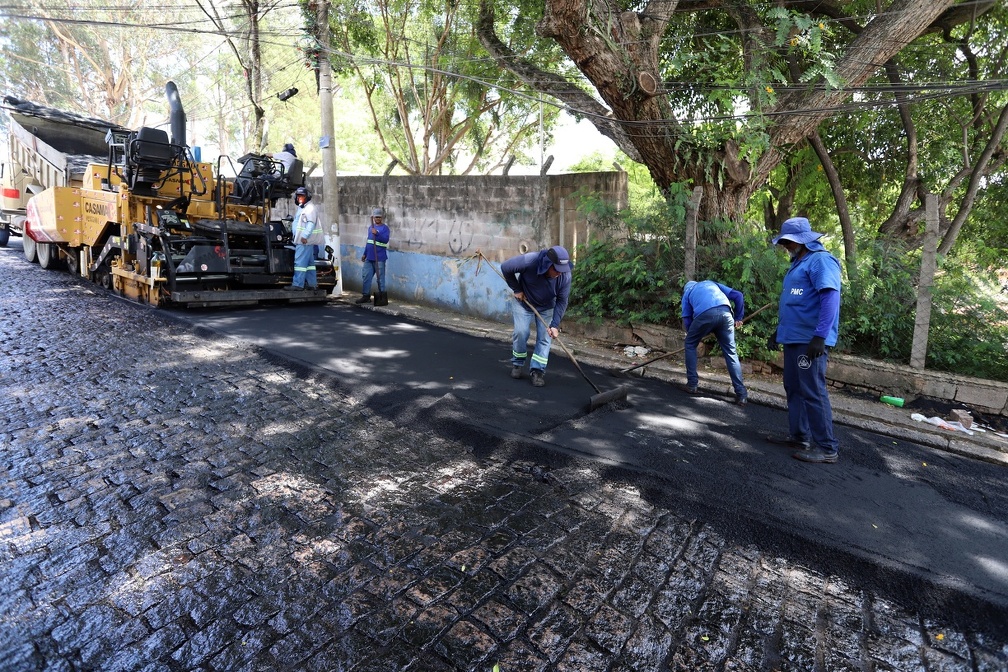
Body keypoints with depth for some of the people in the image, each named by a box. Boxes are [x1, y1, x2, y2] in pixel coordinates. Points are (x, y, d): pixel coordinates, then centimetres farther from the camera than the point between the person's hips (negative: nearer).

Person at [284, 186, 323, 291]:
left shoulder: (310, 208, -9)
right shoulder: (300, 208, 22)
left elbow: (311, 223, -19)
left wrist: (305, 236, -25)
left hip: (305, 240, -10)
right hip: (301, 239, 10)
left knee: (300, 262, -13)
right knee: (309, 262, 11)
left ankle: (297, 284, -14)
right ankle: (312, 284, 16)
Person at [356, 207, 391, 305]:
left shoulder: (384, 228, -5)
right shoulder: (370, 227, 16)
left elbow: (386, 240, -20)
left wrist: (377, 233, -31)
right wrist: (365, 254, 22)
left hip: (379, 258, -7)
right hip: (369, 257, 7)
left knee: (380, 278, -3)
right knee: (365, 276, 10)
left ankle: (382, 298, 4)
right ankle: (366, 295, 20)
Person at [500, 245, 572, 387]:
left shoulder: (565, 275, -29)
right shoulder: (529, 261, -37)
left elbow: (562, 301, -18)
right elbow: (505, 267, -20)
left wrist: (555, 325, -25)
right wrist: (517, 289, -15)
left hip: (546, 307, 2)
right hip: (523, 301, -2)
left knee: (545, 337, -5)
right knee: (521, 332, -8)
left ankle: (537, 370, 4)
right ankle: (517, 364, 15)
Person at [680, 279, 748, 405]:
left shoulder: (687, 293, 33)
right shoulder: (711, 283, 39)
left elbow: (687, 318, 23)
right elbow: (738, 295, 27)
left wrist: (693, 335, 36)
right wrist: (738, 317, 30)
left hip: (704, 314, -2)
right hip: (725, 313, 2)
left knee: (690, 345, 21)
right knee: (731, 352, 10)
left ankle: (692, 384, 19)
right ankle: (741, 394, 8)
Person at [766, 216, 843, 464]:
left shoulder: (820, 260, -11)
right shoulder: (798, 264, 20)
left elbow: (830, 297, -22)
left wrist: (820, 336, -28)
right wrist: (779, 331, 26)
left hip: (810, 341, -10)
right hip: (794, 339, 10)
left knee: (812, 392, -8)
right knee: (794, 389, 13)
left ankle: (827, 447, -2)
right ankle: (799, 436, 23)